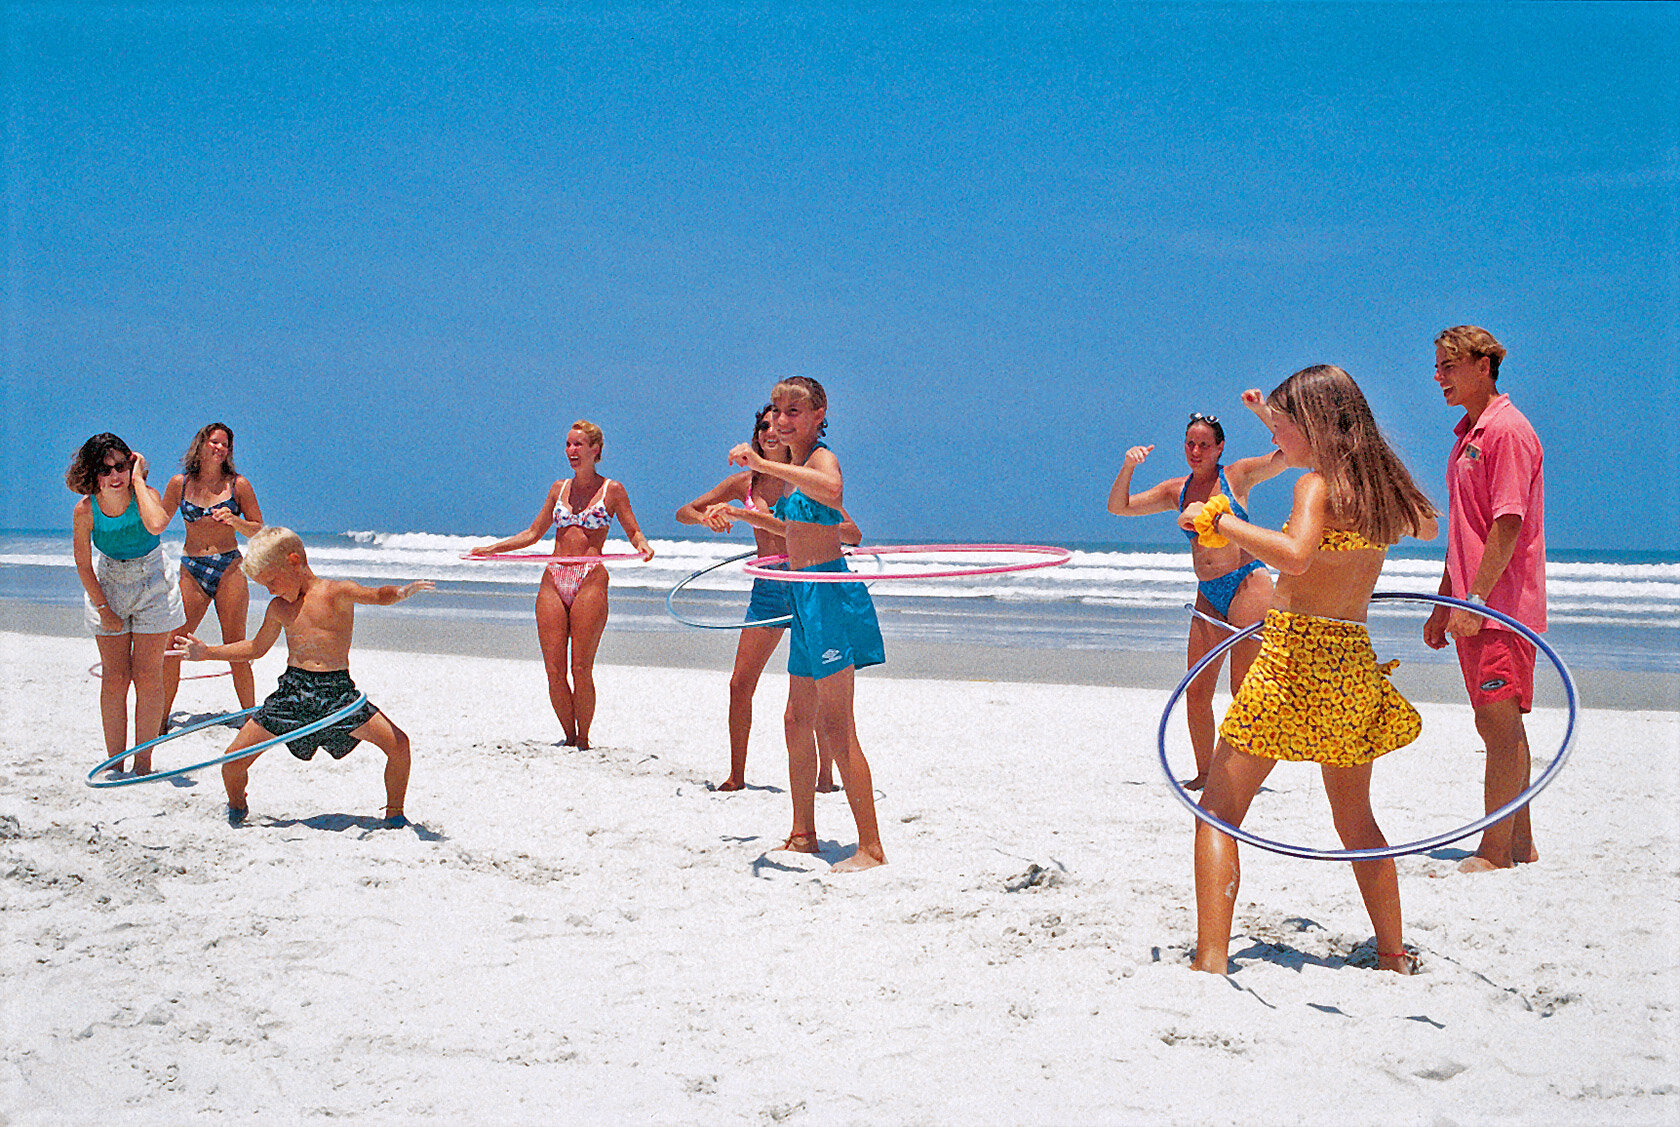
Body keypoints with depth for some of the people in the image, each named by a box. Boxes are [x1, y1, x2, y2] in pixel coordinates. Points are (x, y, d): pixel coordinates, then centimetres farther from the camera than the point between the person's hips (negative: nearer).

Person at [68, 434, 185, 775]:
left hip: (151, 584, -1)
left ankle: (143, 762, 5)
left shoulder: (146, 495, -19)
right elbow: (83, 565, -5)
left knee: (147, 676, -2)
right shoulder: (86, 510, -15)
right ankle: (114, 762, 9)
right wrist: (103, 609, -5)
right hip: (107, 586, 1)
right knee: (114, 677, 2)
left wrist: (138, 480, -32)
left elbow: (156, 525, -43)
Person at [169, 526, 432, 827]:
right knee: (235, 758, -3)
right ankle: (237, 807, 30)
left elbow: (377, 596, -18)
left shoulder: (336, 592, -3)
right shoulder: (278, 608, 14)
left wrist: (402, 592, -41)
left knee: (398, 743, -16)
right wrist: (206, 653, 27)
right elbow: (256, 647, 29)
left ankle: (394, 813, 6)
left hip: (337, 690, -3)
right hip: (292, 689, 4)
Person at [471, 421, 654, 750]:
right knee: (554, 669, -2)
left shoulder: (612, 490, 5)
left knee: (581, 669, -7)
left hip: (590, 579, -4)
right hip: (553, 580, 4)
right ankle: (569, 736, 12)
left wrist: (643, 545, -16)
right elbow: (533, 533, 21)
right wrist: (493, 548, 14)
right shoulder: (560, 488, 16)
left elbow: (633, 531, 7)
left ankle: (583, 739, 6)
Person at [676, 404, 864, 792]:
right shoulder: (745, 483, 6)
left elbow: (852, 533, -13)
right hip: (767, 589, 4)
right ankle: (736, 777, 12)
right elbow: (683, 513, 10)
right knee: (740, 685, 1)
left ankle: (826, 776, 8)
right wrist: (708, 517, -12)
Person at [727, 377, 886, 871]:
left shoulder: (821, 458, -12)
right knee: (798, 720, 16)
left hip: (829, 593, -10)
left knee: (836, 727, -9)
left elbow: (833, 491, -38)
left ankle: (871, 848, -5)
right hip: (805, 596, 10)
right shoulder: (795, 466, 16)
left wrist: (763, 464, -37)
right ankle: (803, 835, 28)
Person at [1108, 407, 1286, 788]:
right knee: (1196, 691, 2)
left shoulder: (1238, 476, 1)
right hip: (1207, 596, 5)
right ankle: (1204, 772, 15)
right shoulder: (1177, 490, 13)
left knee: (1244, 686, -9)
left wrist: (1262, 411, -18)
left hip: (1247, 583, -5)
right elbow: (1118, 507, 11)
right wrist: (1127, 468, -3)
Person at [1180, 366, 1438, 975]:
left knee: (1219, 810, -2)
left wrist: (1218, 519, -22)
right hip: (1355, 663, 7)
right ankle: (1393, 955, 30)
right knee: (1355, 818, 23)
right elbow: (1427, 526, 34)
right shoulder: (1383, 487, 9)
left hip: (1297, 655, -7)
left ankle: (1211, 960, -11)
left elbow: (1295, 555, -33)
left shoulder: (1317, 484, -12)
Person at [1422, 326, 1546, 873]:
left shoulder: (1507, 430, -12)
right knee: (1498, 727, 13)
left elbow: (1507, 525, -19)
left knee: (1501, 725, -7)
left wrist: (1476, 599, -22)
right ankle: (1520, 843, 20)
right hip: (1474, 608, 10)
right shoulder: (1467, 435, 18)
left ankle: (1494, 854, -5)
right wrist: (1444, 604, 22)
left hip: (1503, 608, -10)